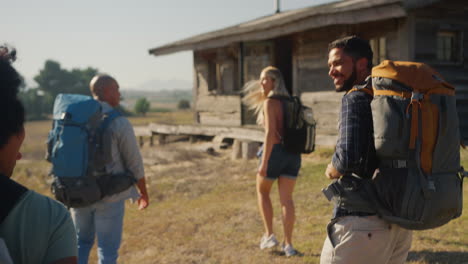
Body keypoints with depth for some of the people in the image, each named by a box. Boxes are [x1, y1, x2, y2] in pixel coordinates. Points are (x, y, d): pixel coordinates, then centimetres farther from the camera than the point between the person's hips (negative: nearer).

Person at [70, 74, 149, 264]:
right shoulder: (120, 123, -15)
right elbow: (135, 164, -9)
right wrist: (144, 193, 6)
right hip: (109, 196, -5)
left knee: (82, 242, 22)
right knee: (108, 248, 9)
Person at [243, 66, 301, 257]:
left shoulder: (269, 102, -10)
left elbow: (270, 133, -19)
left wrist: (264, 162, -21)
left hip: (275, 152, -6)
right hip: (293, 153, 6)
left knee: (262, 191, 17)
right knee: (286, 199, 7)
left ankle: (269, 235, 14)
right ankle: (288, 244, 7)